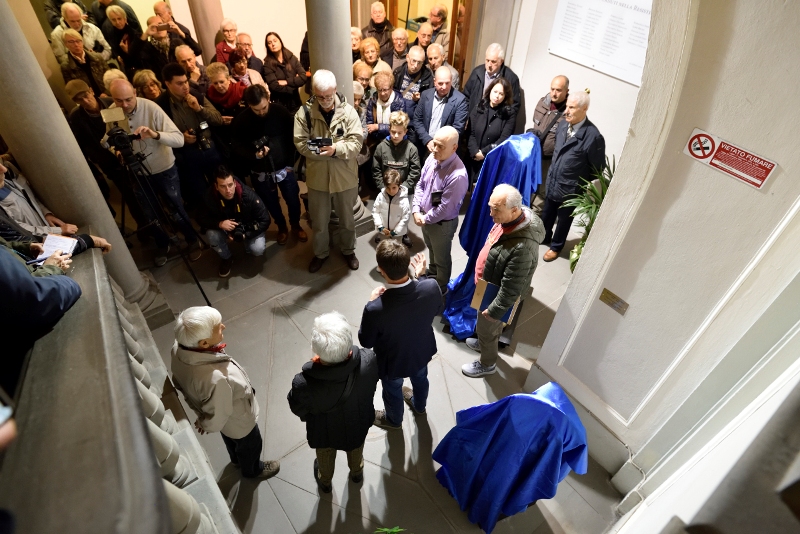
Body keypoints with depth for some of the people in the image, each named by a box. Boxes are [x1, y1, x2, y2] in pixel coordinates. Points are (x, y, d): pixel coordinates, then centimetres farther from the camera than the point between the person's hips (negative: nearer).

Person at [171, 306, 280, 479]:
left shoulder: (179, 349, -27)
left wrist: (200, 413, 11)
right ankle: (252, 470, 58)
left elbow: (180, 383, -6)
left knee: (231, 439, 37)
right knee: (250, 446, 28)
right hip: (237, 421, -6)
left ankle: (236, 459, 67)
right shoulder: (215, 378, -49)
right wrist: (205, 424, -6)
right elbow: (216, 417, -30)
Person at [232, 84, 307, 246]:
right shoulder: (240, 121, -13)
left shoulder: (280, 112, -12)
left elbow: (293, 136, -3)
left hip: (284, 167, 0)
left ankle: (296, 225, 39)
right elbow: (238, 147, -7)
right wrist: (254, 155, -27)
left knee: (293, 199, 11)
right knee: (271, 203, 15)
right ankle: (282, 227, 42)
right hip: (260, 172, 0)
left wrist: (290, 162, -4)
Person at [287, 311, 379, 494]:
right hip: (358, 424, 2)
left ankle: (325, 481, 66)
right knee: (356, 450, 37)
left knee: (325, 456, 35)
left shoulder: (304, 384, -44)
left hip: (325, 431, -1)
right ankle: (357, 472, 68)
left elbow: (298, 410, -19)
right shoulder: (368, 361, -39)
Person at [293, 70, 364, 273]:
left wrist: (336, 149, -31)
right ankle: (320, 253, 40)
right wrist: (321, 151, -26)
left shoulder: (348, 111, -8)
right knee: (319, 221, 16)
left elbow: (356, 142, -15)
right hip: (317, 177, 0)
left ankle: (348, 251, 42)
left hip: (345, 177, 0)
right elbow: (300, 143, -11)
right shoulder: (304, 112, -8)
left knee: (347, 219, 18)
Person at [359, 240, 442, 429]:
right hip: (422, 350, 4)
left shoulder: (375, 308, -42)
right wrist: (422, 276, -1)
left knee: (392, 390, 31)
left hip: (393, 362, -3)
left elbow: (366, 341, -21)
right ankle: (419, 405, 69)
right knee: (420, 378, 37)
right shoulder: (431, 287, -32)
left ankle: (393, 419, 63)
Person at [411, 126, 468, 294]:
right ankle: (432, 274, 60)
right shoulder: (432, 158, -11)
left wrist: (426, 219, -14)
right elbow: (420, 185, 1)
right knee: (431, 250, 32)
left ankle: (440, 288, 45)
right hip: (425, 216, 7)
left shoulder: (458, 175, -34)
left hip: (442, 223, -7)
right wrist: (416, 210, -9)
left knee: (441, 258, 19)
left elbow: (445, 208, -27)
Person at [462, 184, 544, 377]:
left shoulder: (522, 247, -42)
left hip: (497, 295, -8)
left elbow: (511, 289, -30)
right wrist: (481, 277, 18)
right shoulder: (514, 217, -14)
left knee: (486, 328, 18)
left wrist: (494, 310, -18)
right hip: (489, 286, 8)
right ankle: (486, 343, 61)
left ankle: (487, 364, 46)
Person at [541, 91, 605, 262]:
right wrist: (553, 170, 12)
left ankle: (556, 246, 38)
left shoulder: (593, 136, -24)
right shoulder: (564, 124, -5)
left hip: (570, 188, -5)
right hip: (552, 181, 6)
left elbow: (598, 168, -13)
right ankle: (544, 236, 50)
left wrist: (581, 182, -4)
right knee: (547, 214, 24)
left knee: (563, 219, 16)